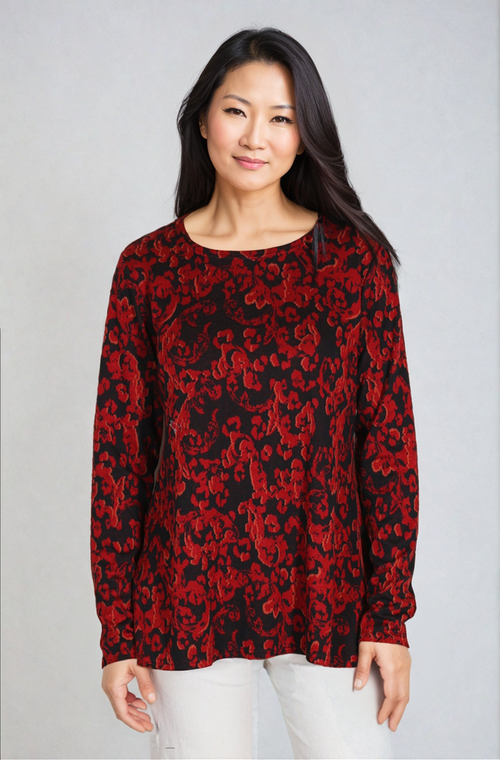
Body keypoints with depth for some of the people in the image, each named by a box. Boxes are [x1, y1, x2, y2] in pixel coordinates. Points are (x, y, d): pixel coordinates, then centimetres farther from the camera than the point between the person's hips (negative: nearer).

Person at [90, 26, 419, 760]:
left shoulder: (355, 258, 0)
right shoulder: (147, 267, 0)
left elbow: (390, 438, -1)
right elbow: (118, 446, 1)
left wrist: (390, 615, -4)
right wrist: (116, 631, 0)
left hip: (327, 595, 0)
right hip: (187, 598, 0)